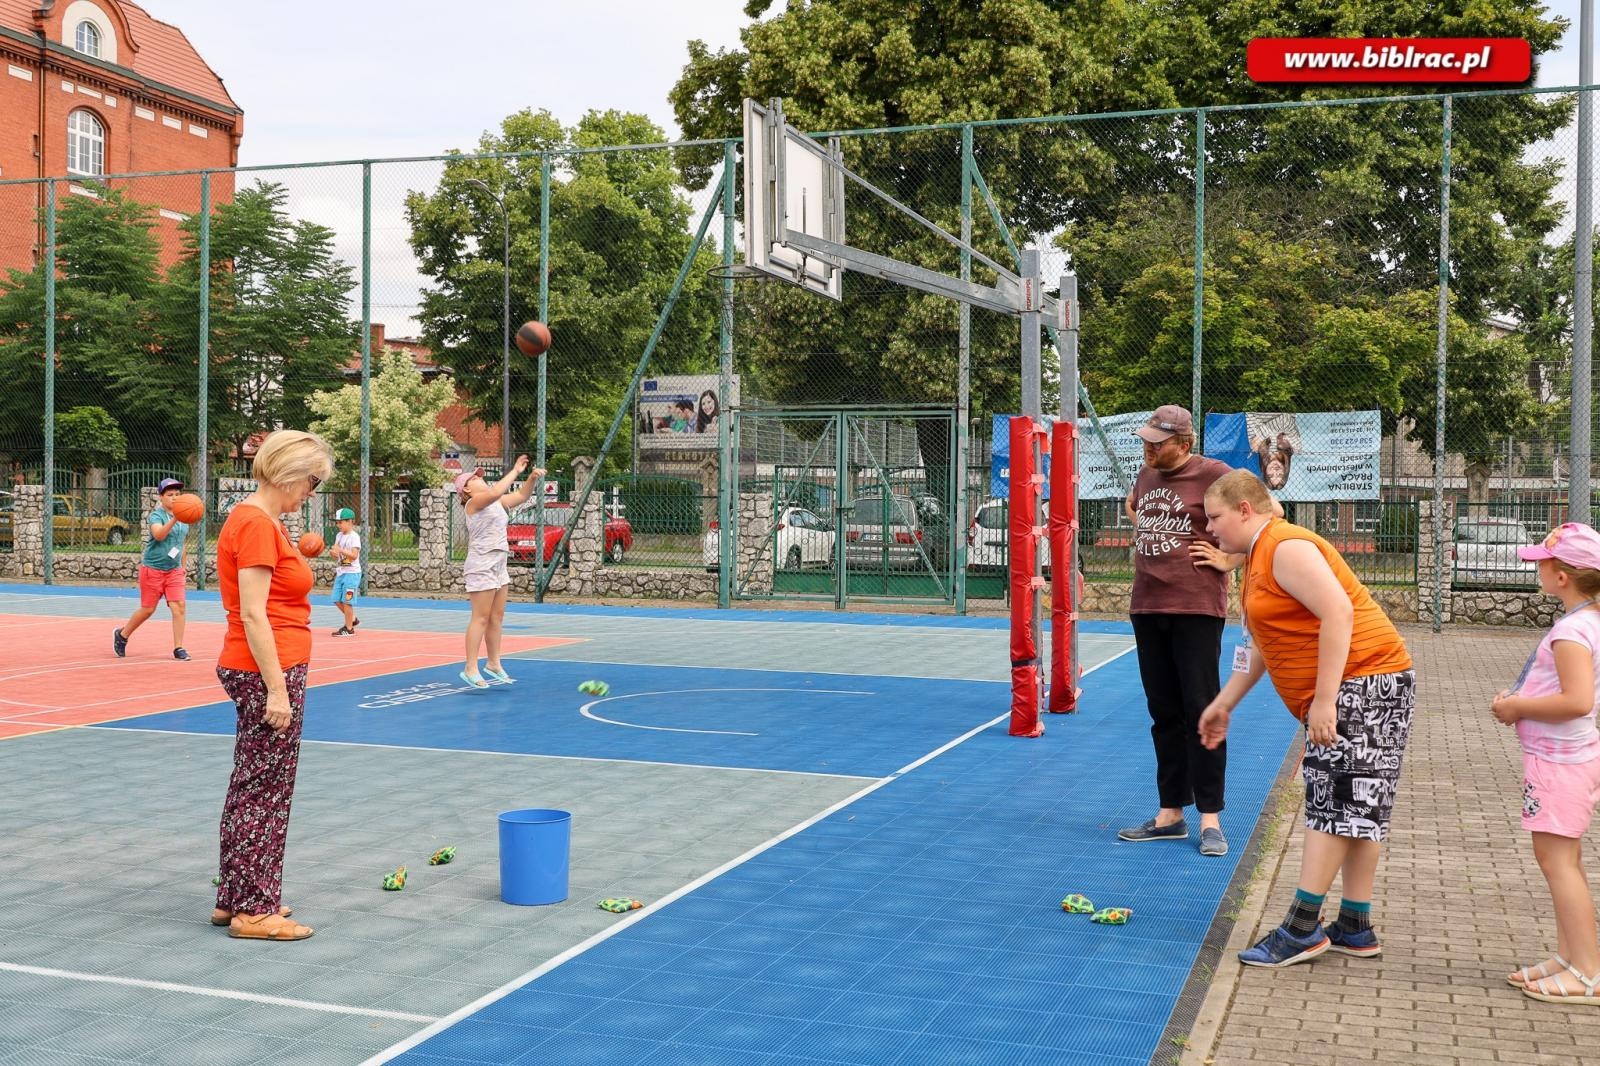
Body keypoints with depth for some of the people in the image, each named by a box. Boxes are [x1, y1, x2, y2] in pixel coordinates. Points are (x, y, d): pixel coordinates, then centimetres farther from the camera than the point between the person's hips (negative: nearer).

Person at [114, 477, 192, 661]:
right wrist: (174, 519, -46)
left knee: (179, 606, -11)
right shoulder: (156, 515, -11)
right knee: (148, 609, 4)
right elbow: (159, 535, -33)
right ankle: (121, 634, 29)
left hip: (174, 570, 4)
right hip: (152, 569, -4)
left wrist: (182, 566, 18)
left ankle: (178, 648, -6)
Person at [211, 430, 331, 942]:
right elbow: (253, 615, -21)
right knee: (265, 791, -1)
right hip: (268, 673, -10)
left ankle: (234, 899, 26)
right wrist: (277, 689, -21)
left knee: (250, 788, 16)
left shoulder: (263, 520, 14)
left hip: (268, 672, 10)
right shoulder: (256, 524, -17)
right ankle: (253, 910, 8)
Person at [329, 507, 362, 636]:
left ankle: (349, 629, 2)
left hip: (351, 572, -8)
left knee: (347, 601, -6)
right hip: (340, 572, 8)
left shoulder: (354, 537, -11)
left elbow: (354, 555, -19)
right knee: (337, 600, 8)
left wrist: (341, 550, -29)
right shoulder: (339, 536, 11)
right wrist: (333, 553, -7)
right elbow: (337, 555, 15)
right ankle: (352, 619, 27)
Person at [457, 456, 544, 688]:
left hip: (499, 565, 9)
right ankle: (471, 669, -4)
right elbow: (495, 492, -29)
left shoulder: (496, 502, 14)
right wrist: (515, 472, -22)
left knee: (497, 617, 12)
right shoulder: (474, 502, -11)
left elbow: (521, 496, 19)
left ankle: (494, 663, 21)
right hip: (481, 566, -9)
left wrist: (532, 478, 2)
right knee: (481, 618, -7)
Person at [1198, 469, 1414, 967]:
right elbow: (1260, 645, 26)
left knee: (1333, 802, -10)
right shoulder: (1259, 557, 18)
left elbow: (1338, 612, -26)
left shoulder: (1286, 548, -15)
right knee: (1354, 807, 11)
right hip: (1350, 689, 11)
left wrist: (1323, 700, -27)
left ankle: (1302, 928, -9)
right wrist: (1224, 703, 26)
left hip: (1363, 683, -11)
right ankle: (1355, 927, 17)